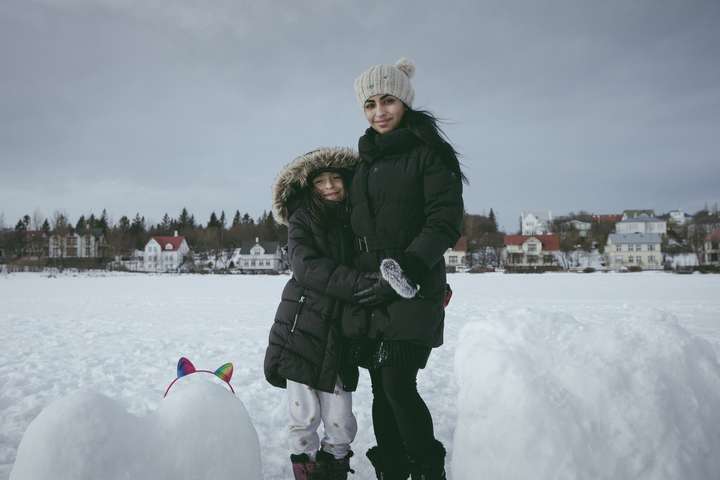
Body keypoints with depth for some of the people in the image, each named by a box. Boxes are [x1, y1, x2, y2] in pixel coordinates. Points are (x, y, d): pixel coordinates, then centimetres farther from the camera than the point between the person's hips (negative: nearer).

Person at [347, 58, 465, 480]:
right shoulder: (368, 159, 17)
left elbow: (445, 223, -12)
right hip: (369, 291, 6)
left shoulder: (428, 152, -4)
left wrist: (403, 271, -22)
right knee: (382, 388, 7)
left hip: (414, 291, -6)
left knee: (398, 385, -11)